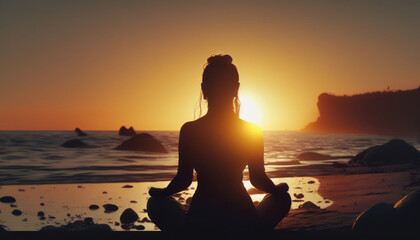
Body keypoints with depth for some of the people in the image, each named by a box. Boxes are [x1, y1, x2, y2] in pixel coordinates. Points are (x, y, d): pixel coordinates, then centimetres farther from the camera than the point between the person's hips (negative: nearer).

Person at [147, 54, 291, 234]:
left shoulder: (189, 131, -9)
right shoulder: (253, 132, -6)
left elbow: (184, 180, -2)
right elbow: (258, 179, 2)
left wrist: (162, 192, 20)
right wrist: (278, 189, 25)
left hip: (200, 220, 0)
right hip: (243, 221, 1)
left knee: (155, 203, 28)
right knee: (282, 199, 31)